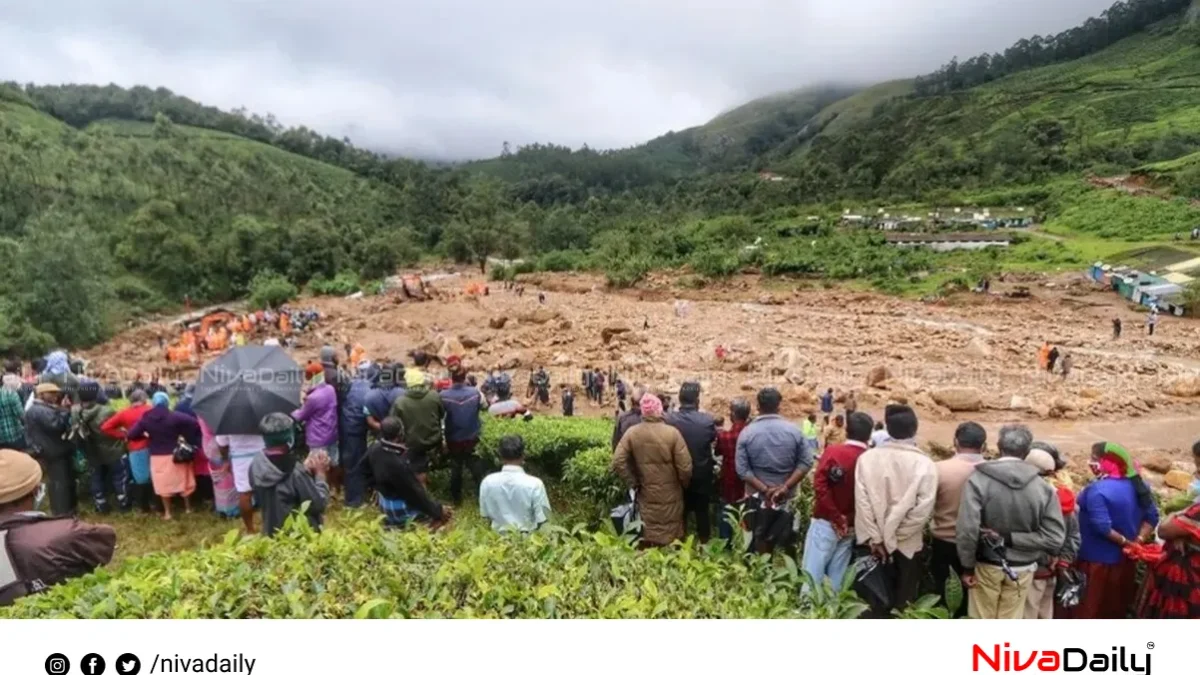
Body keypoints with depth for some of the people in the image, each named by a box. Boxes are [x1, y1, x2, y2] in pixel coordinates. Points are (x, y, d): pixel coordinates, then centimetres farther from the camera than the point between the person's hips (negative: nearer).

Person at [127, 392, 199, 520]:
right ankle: (188, 507, 26)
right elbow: (194, 424, -21)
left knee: (164, 483, 13)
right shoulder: (174, 416, -12)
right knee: (183, 480, 15)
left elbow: (132, 434, 0)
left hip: (157, 456, 2)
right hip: (175, 454, -2)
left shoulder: (146, 418, -4)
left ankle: (167, 512, 19)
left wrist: (145, 435, 17)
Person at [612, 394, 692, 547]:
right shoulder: (672, 433, -17)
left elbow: (618, 462, -12)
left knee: (649, 540, 15)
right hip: (670, 494, -2)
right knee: (672, 537, 14)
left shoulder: (631, 432, -10)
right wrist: (684, 484, 4)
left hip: (647, 494, 2)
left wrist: (633, 483, 1)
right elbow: (685, 467, -16)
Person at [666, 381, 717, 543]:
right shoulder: (708, 420, -20)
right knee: (702, 511, 17)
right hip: (702, 475, 0)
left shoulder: (669, 419, -20)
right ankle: (704, 543, 28)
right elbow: (714, 439, 2)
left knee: (680, 512, 17)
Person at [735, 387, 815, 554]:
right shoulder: (793, 430, -5)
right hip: (787, 497, 1)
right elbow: (806, 461, -9)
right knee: (784, 543, 13)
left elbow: (742, 469, -14)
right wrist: (785, 487, -13)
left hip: (758, 498, -1)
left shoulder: (747, 433, -9)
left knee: (760, 541, 13)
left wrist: (764, 490, -14)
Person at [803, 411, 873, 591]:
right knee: (837, 576, 13)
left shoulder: (833, 451, -9)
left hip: (827, 522, -3)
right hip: (851, 527, 3)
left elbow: (820, 485, -17)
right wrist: (848, 519, 3)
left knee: (812, 571, 1)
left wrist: (836, 517, -11)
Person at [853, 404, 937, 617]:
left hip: (875, 543, 2)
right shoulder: (924, 464, -10)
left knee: (877, 599, 13)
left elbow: (862, 501, -10)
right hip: (907, 544, -1)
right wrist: (893, 536, -8)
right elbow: (924, 509, -15)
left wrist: (876, 538, -6)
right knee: (903, 602, 11)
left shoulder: (867, 458, -7)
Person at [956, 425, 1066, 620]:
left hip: (986, 567, -2)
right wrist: (1010, 538, -9)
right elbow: (1055, 537, -14)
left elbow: (967, 529, -22)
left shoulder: (978, 479, -17)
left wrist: (967, 566, -9)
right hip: (1022, 570, 2)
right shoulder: (1043, 487, -11)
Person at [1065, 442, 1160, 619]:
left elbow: (1102, 527, -27)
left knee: (1088, 609, 5)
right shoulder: (1137, 485, 2)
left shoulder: (1097, 490, -23)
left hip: (1097, 560, -7)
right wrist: (1137, 541, -2)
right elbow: (1152, 516, 5)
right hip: (1124, 558, 8)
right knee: (1115, 609, 20)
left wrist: (1124, 542, -13)